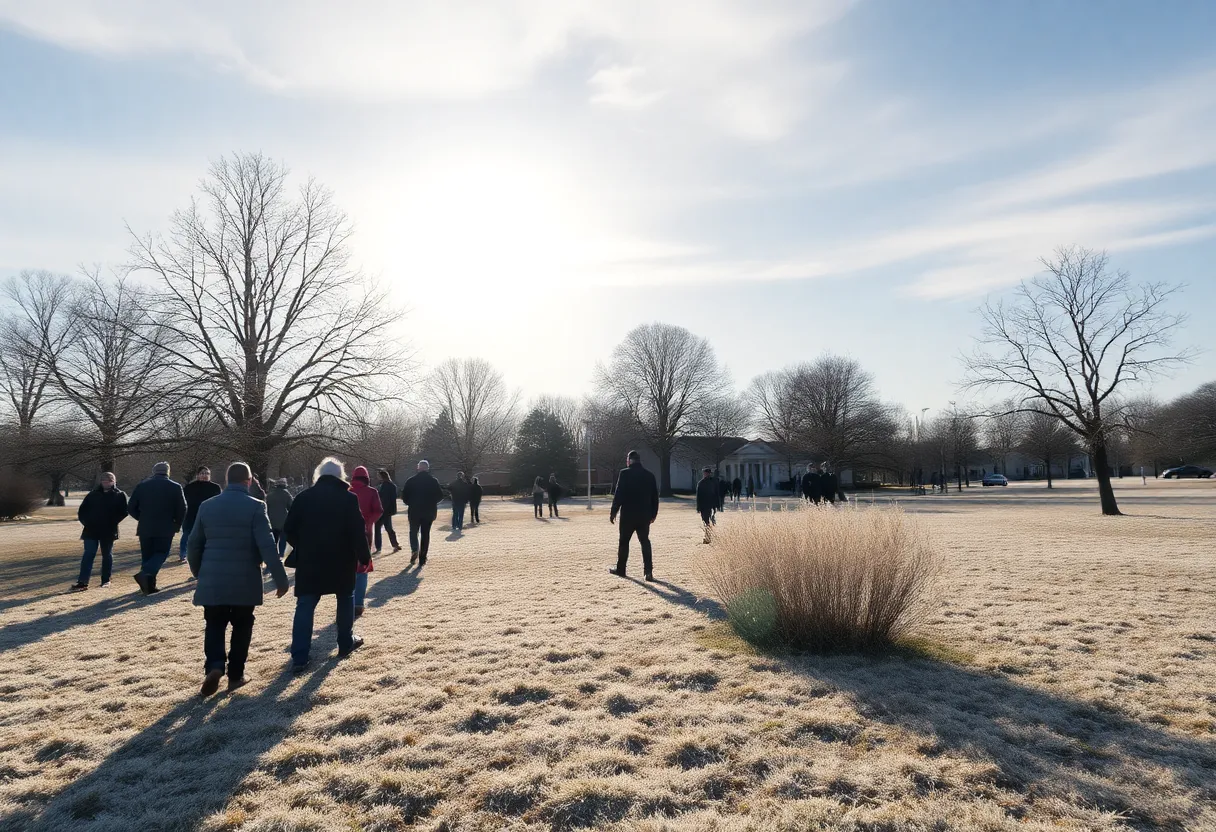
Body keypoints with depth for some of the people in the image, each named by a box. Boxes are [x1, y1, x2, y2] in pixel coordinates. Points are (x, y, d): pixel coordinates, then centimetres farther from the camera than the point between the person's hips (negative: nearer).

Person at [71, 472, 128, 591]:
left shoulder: (119, 496, 1)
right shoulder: (92, 495, 10)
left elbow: (123, 512, -3)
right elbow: (81, 511, 13)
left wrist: (112, 522, -11)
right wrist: (86, 522, -1)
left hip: (108, 531, -2)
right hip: (91, 531, 2)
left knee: (107, 555, 8)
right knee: (88, 555, -5)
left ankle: (106, 580, 18)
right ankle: (82, 582, -8)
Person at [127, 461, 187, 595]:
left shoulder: (142, 486, 6)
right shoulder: (175, 487, -2)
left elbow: (130, 508, 6)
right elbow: (182, 509, -5)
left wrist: (142, 519, 19)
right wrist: (177, 525, 8)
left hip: (145, 528, 3)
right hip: (165, 529, -3)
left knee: (147, 556, 12)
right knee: (161, 553, 6)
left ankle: (149, 585, 11)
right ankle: (145, 574, -18)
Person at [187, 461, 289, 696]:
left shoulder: (207, 506, 4)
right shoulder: (255, 506, -10)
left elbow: (193, 545, 11)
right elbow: (268, 546, -15)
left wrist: (199, 573, 26)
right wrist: (280, 579, -9)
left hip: (212, 581, 3)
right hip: (245, 580, -3)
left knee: (214, 625, 14)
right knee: (241, 626, 13)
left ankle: (214, 667, -7)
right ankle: (235, 674, 16)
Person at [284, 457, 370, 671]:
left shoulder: (303, 497, 1)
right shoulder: (349, 498, -6)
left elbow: (289, 530, 4)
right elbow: (358, 532, -10)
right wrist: (364, 557, 1)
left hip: (309, 563, 1)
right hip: (341, 562, -1)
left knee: (304, 607, 3)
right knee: (346, 599, 19)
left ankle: (299, 658, -1)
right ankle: (346, 643, 27)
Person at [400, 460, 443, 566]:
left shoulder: (410, 481, -4)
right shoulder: (433, 481, -2)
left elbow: (404, 496, -4)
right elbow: (440, 495, 0)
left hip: (414, 511, -1)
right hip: (429, 511, 1)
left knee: (413, 532, 17)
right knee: (425, 534, 9)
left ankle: (414, 550, -9)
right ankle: (422, 560, 6)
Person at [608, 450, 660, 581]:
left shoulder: (624, 474, -8)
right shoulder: (649, 475, 6)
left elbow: (618, 495, -11)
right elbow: (655, 496, 10)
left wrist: (613, 512, -3)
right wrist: (653, 513, 19)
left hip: (628, 514, -3)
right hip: (645, 515, 3)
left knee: (624, 541, 10)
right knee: (645, 542, 8)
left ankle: (620, 569, 18)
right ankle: (648, 571, 0)